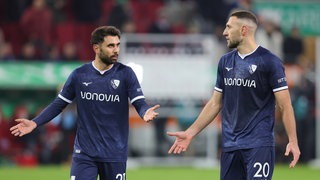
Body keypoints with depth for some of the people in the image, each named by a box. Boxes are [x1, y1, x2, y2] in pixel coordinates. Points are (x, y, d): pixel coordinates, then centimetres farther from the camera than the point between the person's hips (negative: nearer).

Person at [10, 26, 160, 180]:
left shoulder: (125, 73, -2)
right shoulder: (79, 75, 1)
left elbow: (139, 103, -9)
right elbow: (59, 104, 8)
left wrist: (145, 113, -32)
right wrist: (34, 123, -3)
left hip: (115, 155, 0)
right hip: (84, 153, 0)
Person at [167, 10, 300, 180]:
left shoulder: (269, 61, -5)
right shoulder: (225, 61, 12)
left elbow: (284, 105, -6)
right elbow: (215, 103, 18)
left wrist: (293, 141, -16)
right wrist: (190, 133, 13)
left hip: (258, 145, -6)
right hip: (230, 145, 6)